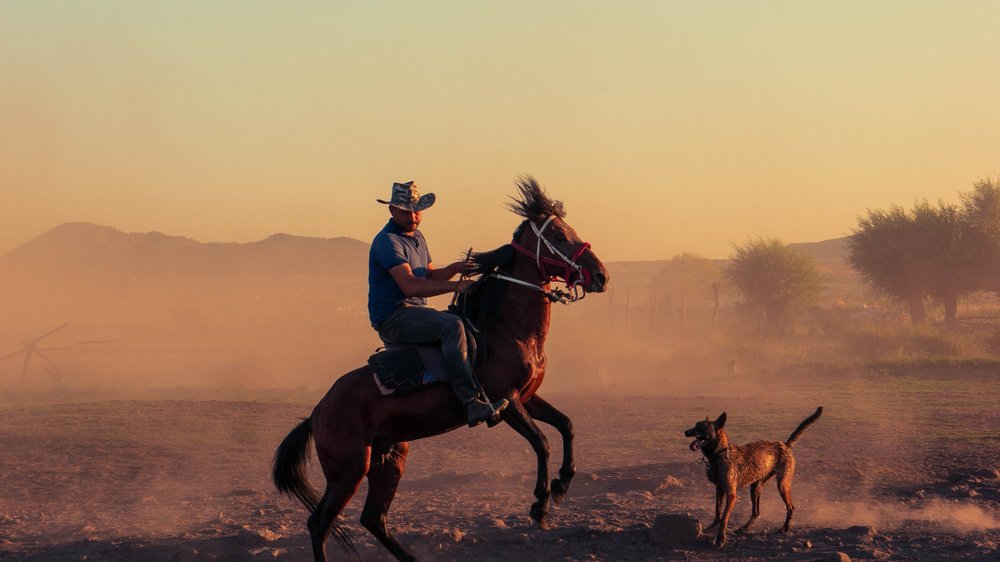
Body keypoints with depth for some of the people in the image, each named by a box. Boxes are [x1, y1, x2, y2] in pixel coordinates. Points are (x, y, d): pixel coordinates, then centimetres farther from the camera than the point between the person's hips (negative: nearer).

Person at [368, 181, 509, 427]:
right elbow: (410, 286, -26)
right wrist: (456, 286, -31)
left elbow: (430, 275, 22)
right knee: (452, 325, -32)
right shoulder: (387, 241, -15)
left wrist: (456, 268, 1)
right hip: (393, 318, -10)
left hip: (417, 313, 10)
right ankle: (473, 404, -40)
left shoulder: (417, 236, 18)